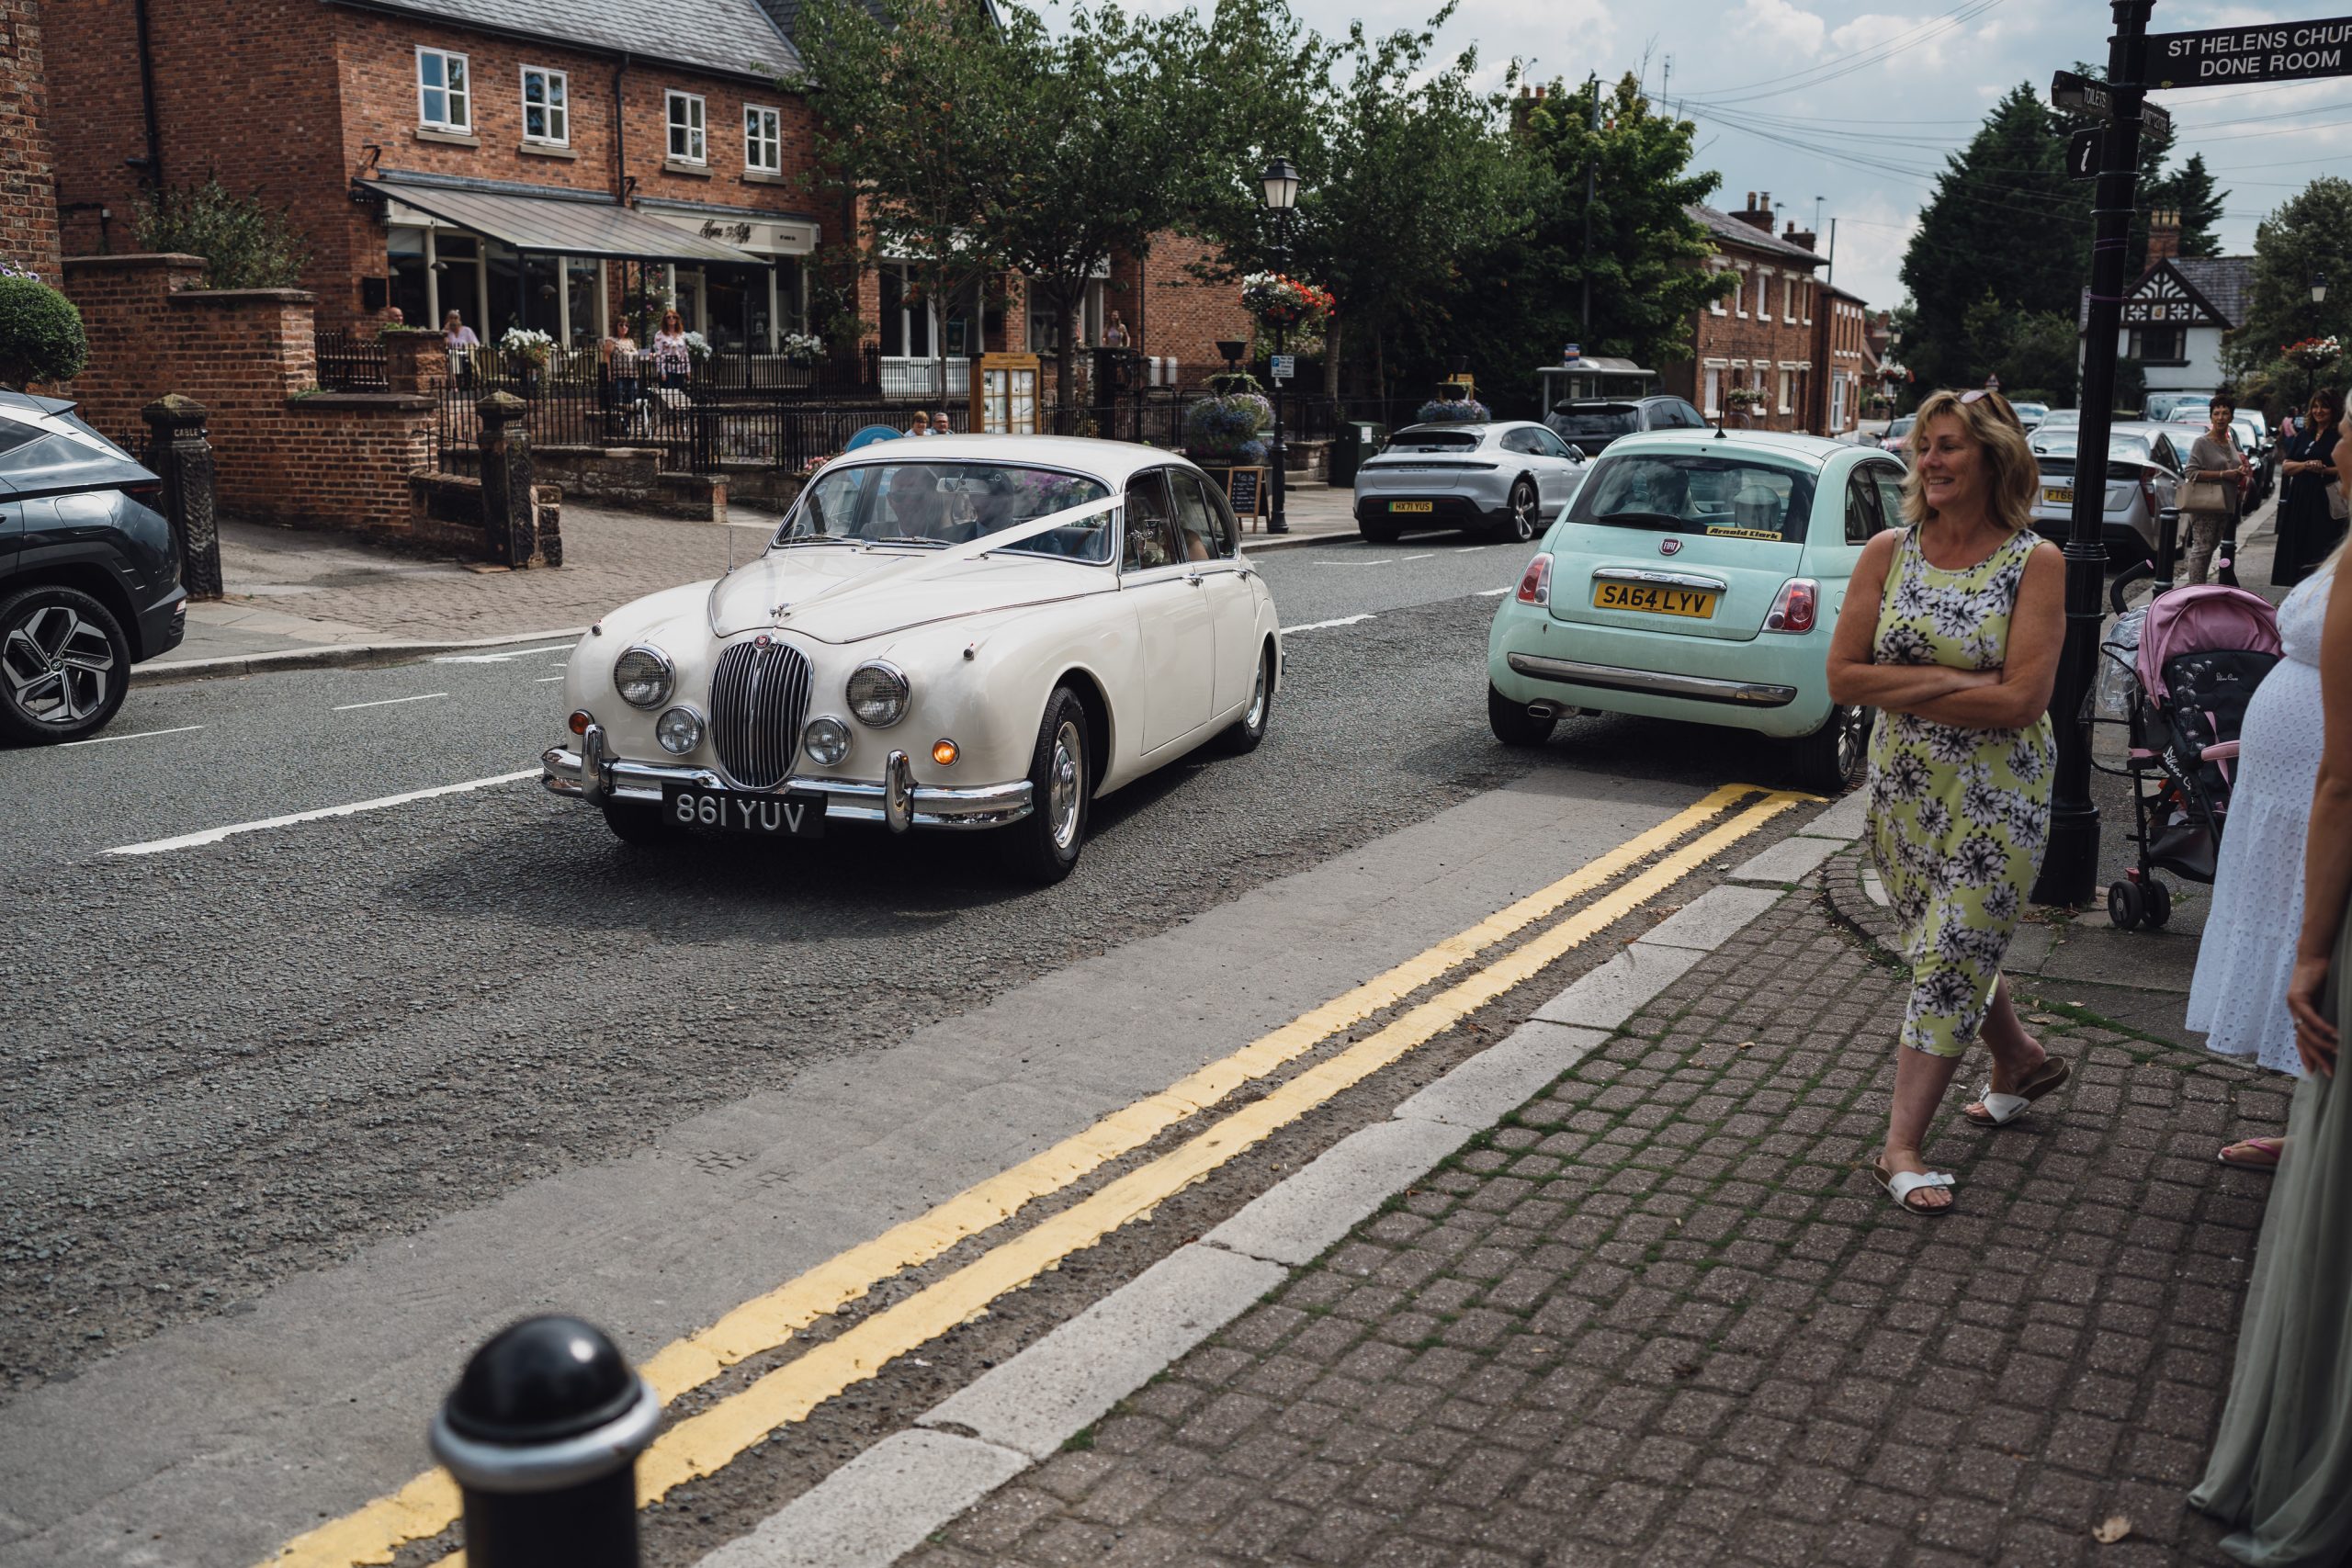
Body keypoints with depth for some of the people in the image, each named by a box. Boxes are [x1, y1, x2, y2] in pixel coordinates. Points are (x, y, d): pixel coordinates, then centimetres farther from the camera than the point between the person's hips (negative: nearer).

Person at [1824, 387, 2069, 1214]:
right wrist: (1955, 681, -14)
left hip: (1998, 796, -4)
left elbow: (2022, 699, -18)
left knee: (1950, 957, -4)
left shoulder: (2035, 563, -9)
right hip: (1903, 785, 4)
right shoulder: (1888, 552, -1)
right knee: (1949, 944, 18)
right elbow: (1842, 676, -6)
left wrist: (1906, 687, -16)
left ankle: (1902, 1142, 4)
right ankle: (2021, 1057, 44)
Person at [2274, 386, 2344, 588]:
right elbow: (2285, 467, 13)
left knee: (2320, 549, -9)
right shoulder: (2304, 435, 17)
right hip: (2298, 500, 6)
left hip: (2325, 501, -6)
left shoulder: (2340, 436, -2)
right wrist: (2306, 465, -5)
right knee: (2297, 547, 4)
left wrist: (2324, 469, -20)